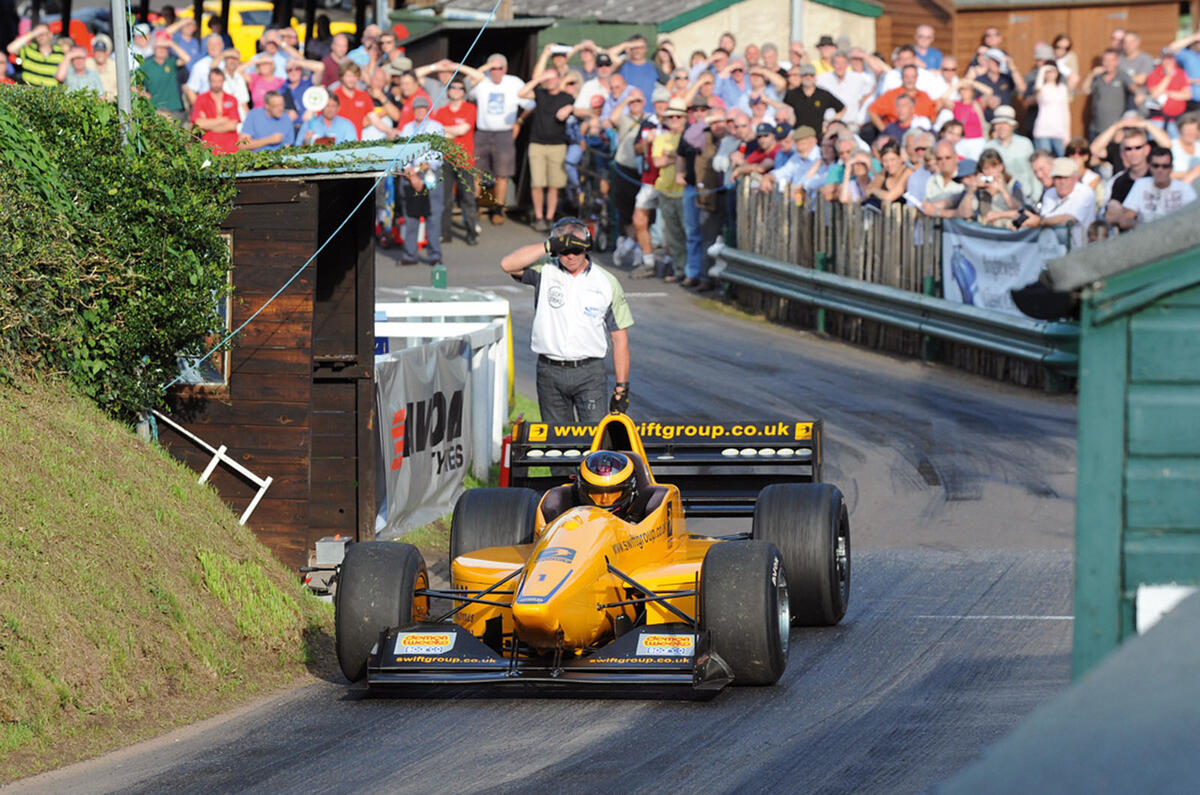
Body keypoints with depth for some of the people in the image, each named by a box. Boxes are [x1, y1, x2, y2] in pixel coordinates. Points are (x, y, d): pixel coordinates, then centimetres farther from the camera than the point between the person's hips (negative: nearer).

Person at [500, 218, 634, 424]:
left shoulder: (607, 282, 3)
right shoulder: (544, 271, 2)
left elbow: (620, 338, 6)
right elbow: (508, 265, -17)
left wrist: (622, 387, 2)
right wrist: (549, 246, -20)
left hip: (589, 374, -1)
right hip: (550, 373, 1)